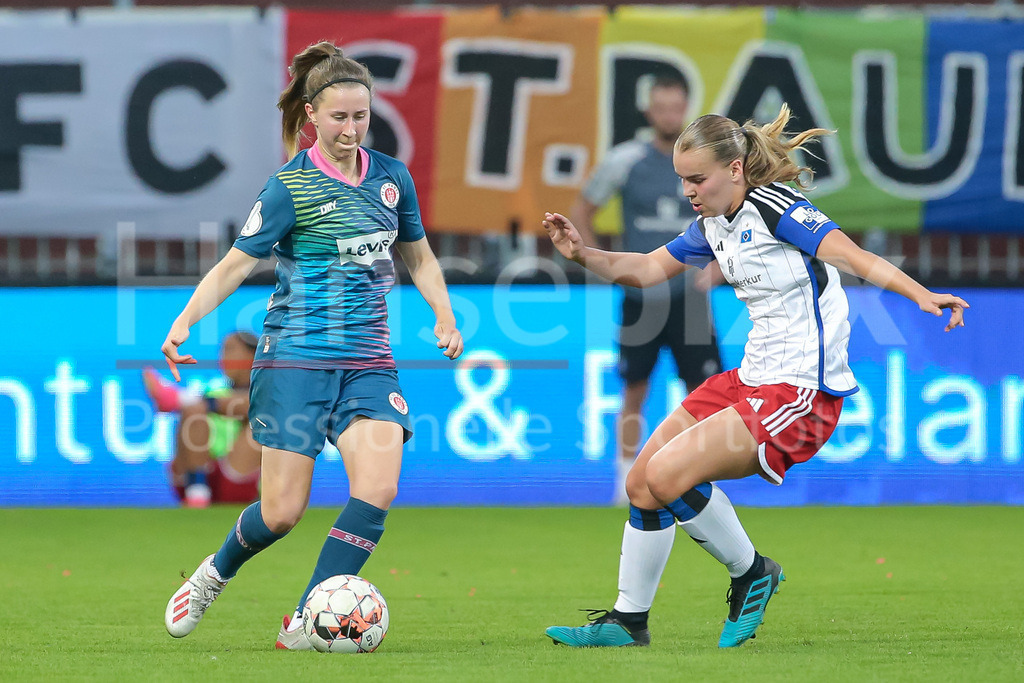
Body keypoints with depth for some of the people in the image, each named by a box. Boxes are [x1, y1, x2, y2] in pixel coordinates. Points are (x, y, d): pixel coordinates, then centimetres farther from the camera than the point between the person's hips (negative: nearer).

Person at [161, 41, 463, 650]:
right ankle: (215, 575, 28)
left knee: (378, 490, -17)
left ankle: (306, 624, -10)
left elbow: (419, 256, 23)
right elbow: (236, 264, -6)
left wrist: (444, 315, 8)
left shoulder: (392, 177, 8)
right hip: (296, 357, -4)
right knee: (283, 511, -5)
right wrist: (187, 319, -21)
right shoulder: (290, 187, -7)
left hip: (368, 360, 4)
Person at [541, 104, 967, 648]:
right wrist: (583, 254, 5)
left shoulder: (775, 208, -16)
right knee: (641, 482, 7)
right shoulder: (713, 225, 10)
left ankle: (751, 573, 4)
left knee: (667, 475, -19)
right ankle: (628, 620, 19)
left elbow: (853, 257, -26)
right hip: (753, 378, 9)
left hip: (802, 391, -9)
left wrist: (921, 296, -41)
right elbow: (648, 268, 23)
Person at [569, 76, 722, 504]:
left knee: (702, 392, -7)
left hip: (688, 296, 0)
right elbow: (581, 213, 10)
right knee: (634, 393, 4)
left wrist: (716, 269, 0)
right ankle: (626, 481, 15)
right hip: (638, 296, 0)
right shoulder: (624, 160, -1)